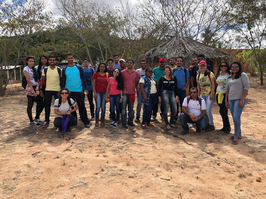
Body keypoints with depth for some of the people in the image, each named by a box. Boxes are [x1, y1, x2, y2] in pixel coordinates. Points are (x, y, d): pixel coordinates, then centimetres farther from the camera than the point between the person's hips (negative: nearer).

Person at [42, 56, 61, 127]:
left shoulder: (59, 70, 1)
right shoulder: (45, 70, 4)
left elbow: (61, 80, 6)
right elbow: (43, 80, 10)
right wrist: (45, 87, 7)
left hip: (57, 90, -1)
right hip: (48, 90, 1)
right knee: (47, 105, 5)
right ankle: (46, 120, 15)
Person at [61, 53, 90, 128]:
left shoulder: (79, 68, 3)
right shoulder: (64, 69, 7)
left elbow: (83, 79, 3)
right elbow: (63, 81, 10)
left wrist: (85, 88, -5)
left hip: (79, 91, -2)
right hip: (69, 91, 2)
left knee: (82, 107, -1)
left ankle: (86, 122, 8)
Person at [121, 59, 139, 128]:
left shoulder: (136, 73, 6)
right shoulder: (123, 72, 0)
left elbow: (136, 82, 14)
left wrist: (137, 88, 6)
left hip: (132, 93, 3)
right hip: (125, 93, -2)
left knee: (131, 108, 11)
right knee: (124, 108, -2)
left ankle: (130, 121, 22)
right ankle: (124, 123, 4)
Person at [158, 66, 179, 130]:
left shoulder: (174, 78, 10)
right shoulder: (162, 78, 5)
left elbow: (176, 87, 11)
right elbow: (159, 88, 6)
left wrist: (176, 96, 5)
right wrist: (159, 96, 1)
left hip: (172, 94, 3)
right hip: (164, 93, -2)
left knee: (175, 110, -3)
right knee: (165, 110, -1)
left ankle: (172, 123, 16)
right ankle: (167, 124, 10)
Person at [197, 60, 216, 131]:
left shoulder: (210, 74, -4)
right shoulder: (198, 75, 11)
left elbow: (213, 84, -8)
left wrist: (212, 94, -15)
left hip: (209, 95, -5)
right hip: (202, 95, 5)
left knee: (208, 110, -10)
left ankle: (211, 125, 7)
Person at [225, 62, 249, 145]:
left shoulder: (243, 75, -2)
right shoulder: (229, 78, 17)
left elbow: (246, 87, -9)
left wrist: (242, 99, -16)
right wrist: (226, 100, 14)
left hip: (239, 99, -6)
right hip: (231, 100, 6)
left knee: (236, 117, -14)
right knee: (235, 118, 9)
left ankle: (236, 136, -6)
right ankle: (239, 134, 22)